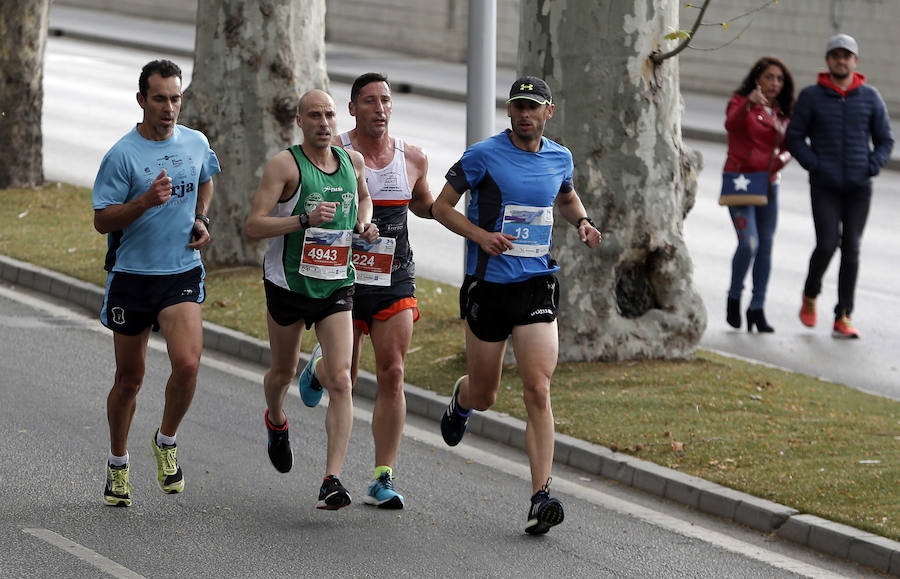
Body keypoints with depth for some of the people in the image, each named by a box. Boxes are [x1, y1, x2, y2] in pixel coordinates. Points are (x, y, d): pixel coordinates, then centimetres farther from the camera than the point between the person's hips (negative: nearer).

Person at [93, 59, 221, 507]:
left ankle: (166, 441, 7)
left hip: (183, 273, 2)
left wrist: (200, 220, 9)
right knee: (129, 378, 8)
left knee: (187, 364, -19)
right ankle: (118, 464, 29)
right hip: (131, 276, -2)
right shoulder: (122, 155, -11)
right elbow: (102, 220, -10)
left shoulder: (196, 143, 3)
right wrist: (146, 201, -25)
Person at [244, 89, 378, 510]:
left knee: (340, 381, -12)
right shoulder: (285, 165, -13)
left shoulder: (352, 161, 3)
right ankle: (276, 420, 54)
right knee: (283, 371, 18)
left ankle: (332, 482, -16)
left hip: (336, 287, 2)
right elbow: (253, 226, -18)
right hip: (288, 283, -2)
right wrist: (305, 219, -29)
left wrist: (364, 225, 6)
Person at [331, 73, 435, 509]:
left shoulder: (412, 158, 5)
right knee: (344, 379, 2)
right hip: (344, 278, -2)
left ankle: (382, 478, -4)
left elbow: (423, 205, 23)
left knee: (392, 375, -7)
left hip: (395, 282, 2)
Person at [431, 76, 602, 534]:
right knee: (484, 396, 10)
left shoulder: (559, 157, 6)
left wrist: (582, 221, 7)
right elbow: (442, 206, -1)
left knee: (538, 391, -13)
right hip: (487, 286, -2)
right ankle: (461, 399, 50)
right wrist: (480, 235, -17)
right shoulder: (483, 156, -7)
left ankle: (541, 497, -15)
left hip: (536, 285, 2)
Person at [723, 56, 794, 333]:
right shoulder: (740, 102, -4)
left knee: (765, 247, 2)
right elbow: (731, 124, -25)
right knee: (749, 243, -16)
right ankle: (734, 297, 6)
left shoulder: (781, 113, 13)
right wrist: (749, 103, -45)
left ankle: (757, 309, 10)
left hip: (768, 183, 5)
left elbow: (788, 147, 16)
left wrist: (782, 158, -8)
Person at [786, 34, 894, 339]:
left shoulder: (870, 97, 6)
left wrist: (871, 167, -3)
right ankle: (810, 296, 17)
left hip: (859, 188, 2)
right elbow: (795, 137, 4)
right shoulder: (811, 96, 1)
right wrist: (815, 165, -8)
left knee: (851, 249, -1)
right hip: (824, 187, -2)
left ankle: (843, 319, 2)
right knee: (827, 245, -12)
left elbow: (885, 139, 12)